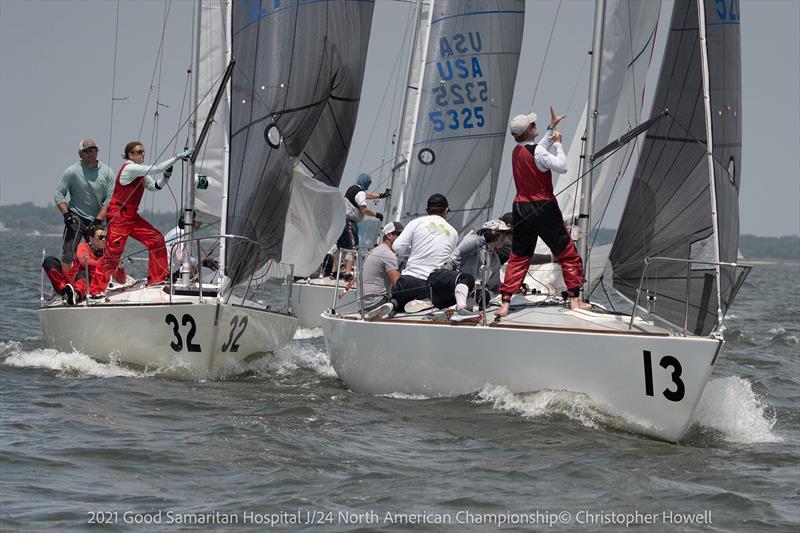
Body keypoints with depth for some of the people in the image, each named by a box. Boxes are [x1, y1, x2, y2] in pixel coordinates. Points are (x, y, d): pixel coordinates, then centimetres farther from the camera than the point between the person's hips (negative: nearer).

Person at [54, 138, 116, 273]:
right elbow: (59, 193, -2)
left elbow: (110, 200, -1)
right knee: (68, 254, -16)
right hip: (76, 218, -3)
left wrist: (98, 220, -10)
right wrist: (66, 214, -16)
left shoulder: (107, 172, 2)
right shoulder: (72, 171, -4)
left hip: (98, 220, 3)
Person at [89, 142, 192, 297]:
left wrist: (167, 174, -3)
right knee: (114, 250, -15)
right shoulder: (129, 168, -14)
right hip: (118, 216, -10)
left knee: (156, 239, 6)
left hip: (132, 216, 10)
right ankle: (96, 289, -11)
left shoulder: (140, 172, 14)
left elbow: (155, 186, 14)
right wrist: (177, 157, -20)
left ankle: (157, 279, 14)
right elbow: (156, 169, -21)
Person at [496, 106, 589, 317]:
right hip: (543, 208, -6)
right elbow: (561, 167, -20)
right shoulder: (537, 151, -15)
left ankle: (505, 303, -1)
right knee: (568, 254, 7)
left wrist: (552, 127, 31)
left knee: (518, 257, 10)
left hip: (521, 209, 6)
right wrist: (558, 143, -8)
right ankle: (575, 298, 7)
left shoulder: (517, 151, 9)